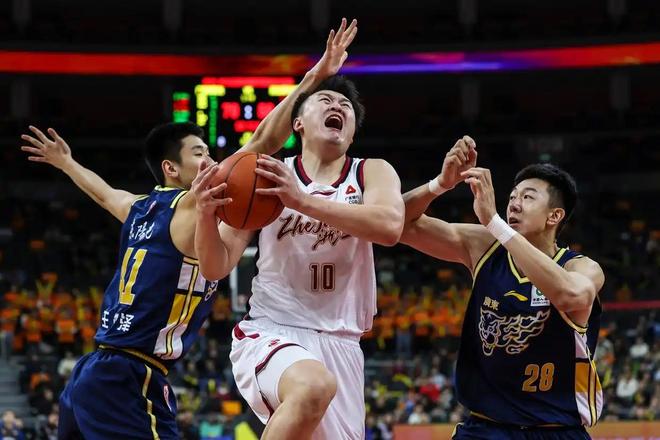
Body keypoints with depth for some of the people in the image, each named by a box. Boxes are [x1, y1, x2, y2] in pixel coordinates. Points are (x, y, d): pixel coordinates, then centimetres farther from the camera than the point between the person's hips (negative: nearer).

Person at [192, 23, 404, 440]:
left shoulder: (373, 173, 6)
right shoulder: (265, 177, 4)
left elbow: (390, 226, -18)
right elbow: (216, 268, 1)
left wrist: (303, 201, -28)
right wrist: (206, 214, -20)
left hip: (339, 343, 3)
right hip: (270, 334, -3)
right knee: (314, 385, -37)